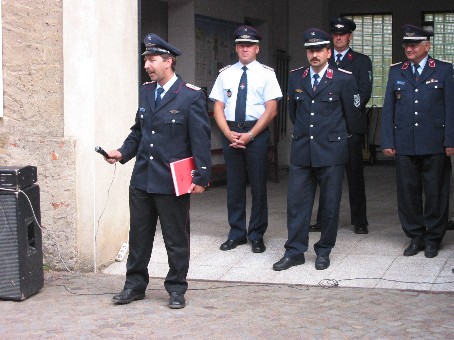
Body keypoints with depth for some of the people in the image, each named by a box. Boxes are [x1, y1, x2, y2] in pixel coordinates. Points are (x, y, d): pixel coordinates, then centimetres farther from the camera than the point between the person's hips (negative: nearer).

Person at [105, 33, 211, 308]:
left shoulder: (191, 95, -10)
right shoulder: (146, 90, 9)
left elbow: (201, 139, -11)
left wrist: (201, 177, -14)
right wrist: (123, 153, 2)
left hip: (173, 182, -6)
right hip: (142, 179, 6)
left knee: (176, 239, 7)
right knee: (139, 236, 14)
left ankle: (177, 289, 20)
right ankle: (135, 285, 27)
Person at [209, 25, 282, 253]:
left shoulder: (266, 74, 1)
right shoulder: (226, 74, 9)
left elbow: (271, 110, -5)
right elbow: (218, 108, 7)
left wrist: (249, 135, -12)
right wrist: (229, 134, -8)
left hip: (257, 132, -2)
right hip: (230, 131, 3)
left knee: (258, 184, 2)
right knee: (234, 184, 8)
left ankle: (256, 236, 13)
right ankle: (236, 233, 18)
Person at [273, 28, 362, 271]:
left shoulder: (344, 79, -5)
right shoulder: (295, 78, 7)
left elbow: (352, 114, 5)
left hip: (332, 152, -3)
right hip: (301, 151, 3)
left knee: (330, 205, 5)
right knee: (296, 203, 3)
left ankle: (323, 251, 18)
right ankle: (294, 252, 11)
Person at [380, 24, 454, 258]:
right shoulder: (396, 72, 11)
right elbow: (388, 108, 10)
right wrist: (387, 141, 3)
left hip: (434, 144, -2)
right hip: (404, 144, 3)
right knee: (407, 192, 5)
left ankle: (433, 239, 17)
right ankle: (415, 237, 18)